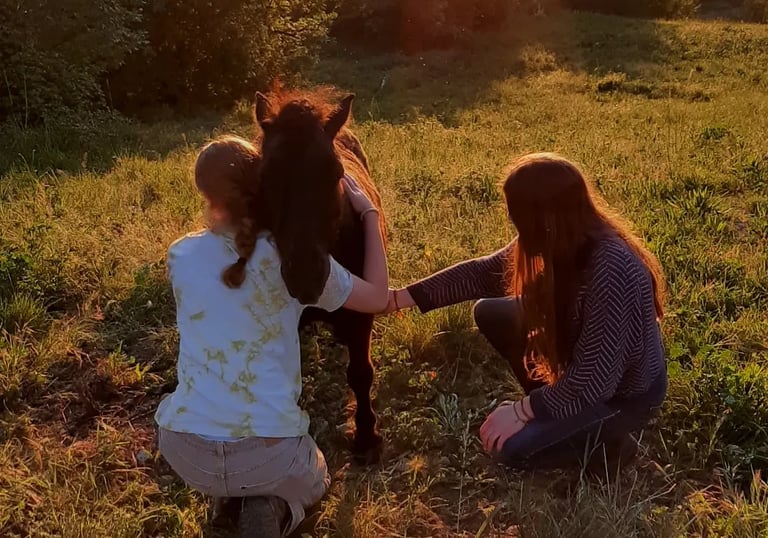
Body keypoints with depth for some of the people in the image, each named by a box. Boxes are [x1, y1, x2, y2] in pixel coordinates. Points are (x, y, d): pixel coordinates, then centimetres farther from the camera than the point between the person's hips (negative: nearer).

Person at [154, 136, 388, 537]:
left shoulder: (180, 256, 1)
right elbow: (377, 298, 8)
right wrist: (369, 214, 15)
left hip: (183, 452, 4)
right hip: (270, 455, -4)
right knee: (312, 483, 33)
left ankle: (227, 492, 13)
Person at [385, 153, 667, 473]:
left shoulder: (611, 271, -38)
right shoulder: (566, 242, -14)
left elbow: (593, 380, -32)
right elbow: (485, 272, -4)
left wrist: (521, 411, -23)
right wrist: (401, 298, -6)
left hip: (625, 393, -8)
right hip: (580, 362, 8)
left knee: (512, 447, -19)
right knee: (490, 314, 3)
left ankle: (610, 442, 4)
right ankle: (553, 411, 13)